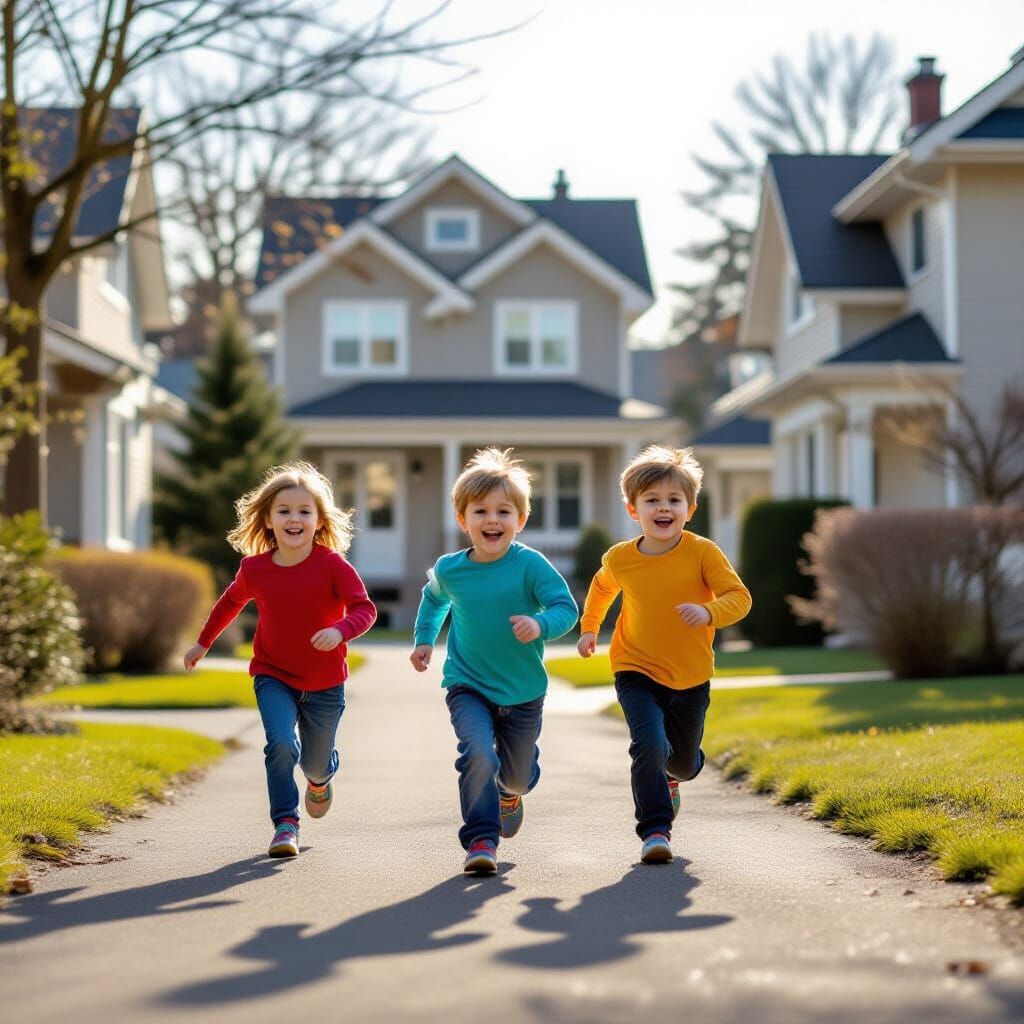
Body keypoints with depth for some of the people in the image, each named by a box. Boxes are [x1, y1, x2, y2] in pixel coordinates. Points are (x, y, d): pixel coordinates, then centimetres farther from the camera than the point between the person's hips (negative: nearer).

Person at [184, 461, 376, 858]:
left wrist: (340, 631, -41)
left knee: (315, 760, 14)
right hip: (273, 676, 1)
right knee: (281, 745, -23)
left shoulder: (333, 565, -17)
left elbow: (364, 608, -21)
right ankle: (285, 825, -11)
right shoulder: (254, 569, -7)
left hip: (324, 682, -1)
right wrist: (203, 642, 22)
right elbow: (231, 602, 13)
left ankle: (320, 779, 52)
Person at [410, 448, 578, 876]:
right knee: (478, 755, -26)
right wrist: (424, 639, 9)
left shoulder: (531, 565, -16)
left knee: (518, 773, 18)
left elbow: (566, 608, -20)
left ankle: (510, 793, 56)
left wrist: (540, 625, -39)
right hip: (468, 687, 0)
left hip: (523, 692, 0)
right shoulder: (448, 570, -6)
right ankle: (480, 841, -14)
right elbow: (434, 599, 17)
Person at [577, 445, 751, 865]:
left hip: (691, 678, 1)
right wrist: (588, 628, 22)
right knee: (649, 744, -24)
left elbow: (739, 596, -19)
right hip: (637, 673, -1)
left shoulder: (703, 553, -14)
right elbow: (602, 586, 17)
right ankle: (655, 830, -11)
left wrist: (709, 612, -38)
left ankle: (669, 774, 54)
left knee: (685, 763, 17)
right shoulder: (619, 559, -6)